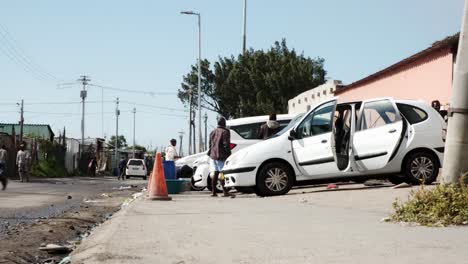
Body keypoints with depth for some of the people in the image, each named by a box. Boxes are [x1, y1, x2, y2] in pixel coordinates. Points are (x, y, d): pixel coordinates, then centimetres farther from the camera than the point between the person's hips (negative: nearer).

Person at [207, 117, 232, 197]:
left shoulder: (213, 132, 15)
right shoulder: (225, 132, -6)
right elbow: (226, 144, -12)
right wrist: (228, 154, -9)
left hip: (213, 155, 6)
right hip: (222, 156, -6)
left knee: (214, 173, 7)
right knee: (222, 173, -7)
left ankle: (213, 192, 5)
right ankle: (225, 192, -9)